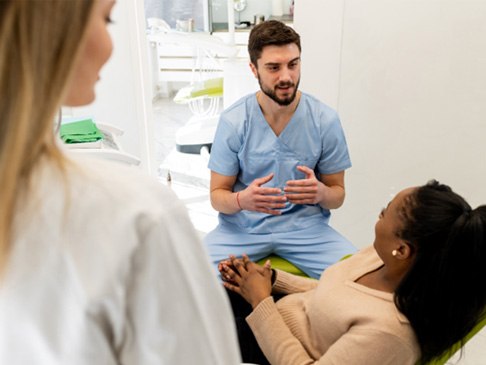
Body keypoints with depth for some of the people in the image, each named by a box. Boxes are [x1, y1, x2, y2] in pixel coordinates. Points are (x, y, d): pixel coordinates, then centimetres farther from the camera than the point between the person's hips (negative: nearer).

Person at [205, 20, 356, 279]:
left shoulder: (325, 120, -7)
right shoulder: (232, 121, -8)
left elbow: (338, 195, 3)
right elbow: (217, 195, -2)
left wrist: (322, 193, -23)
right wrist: (242, 199, -26)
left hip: (305, 226, 1)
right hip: (243, 226, 0)